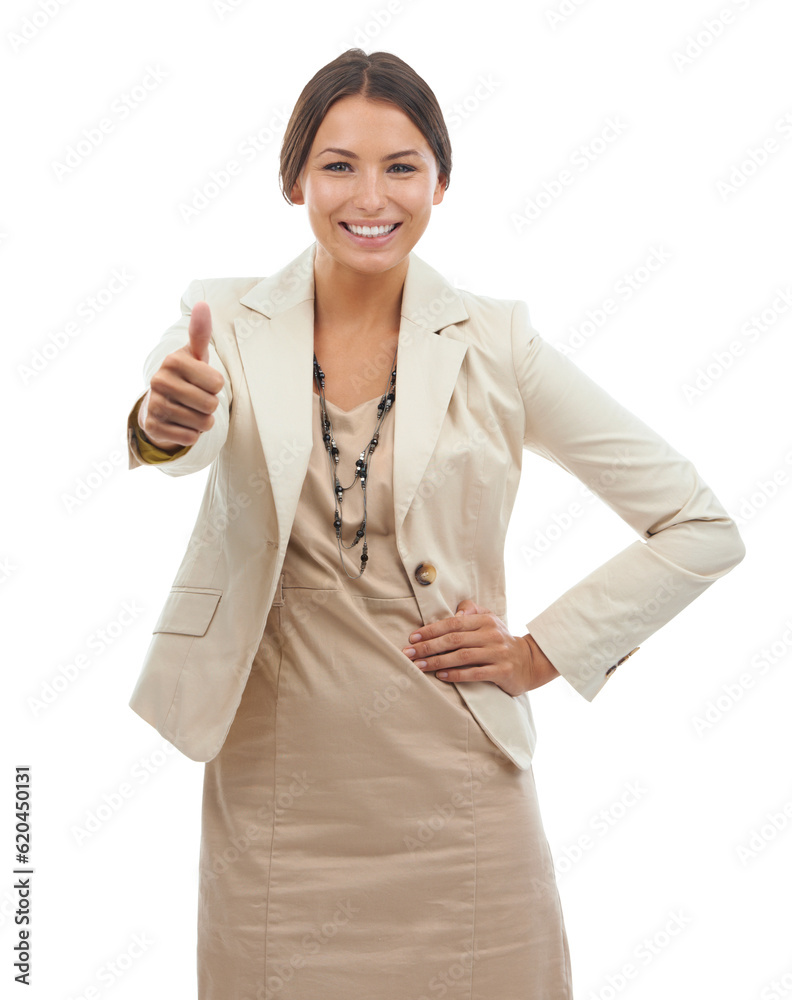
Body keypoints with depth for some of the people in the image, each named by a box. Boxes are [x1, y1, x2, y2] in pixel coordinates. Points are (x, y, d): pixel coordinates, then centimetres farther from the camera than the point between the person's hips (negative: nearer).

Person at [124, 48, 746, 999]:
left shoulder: (497, 344, -3)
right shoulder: (230, 327, 0)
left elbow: (704, 528, 0)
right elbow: (186, 434, -23)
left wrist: (544, 653, -5)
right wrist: (165, 422, -45)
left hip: (456, 807, 0)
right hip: (276, 805, 1)